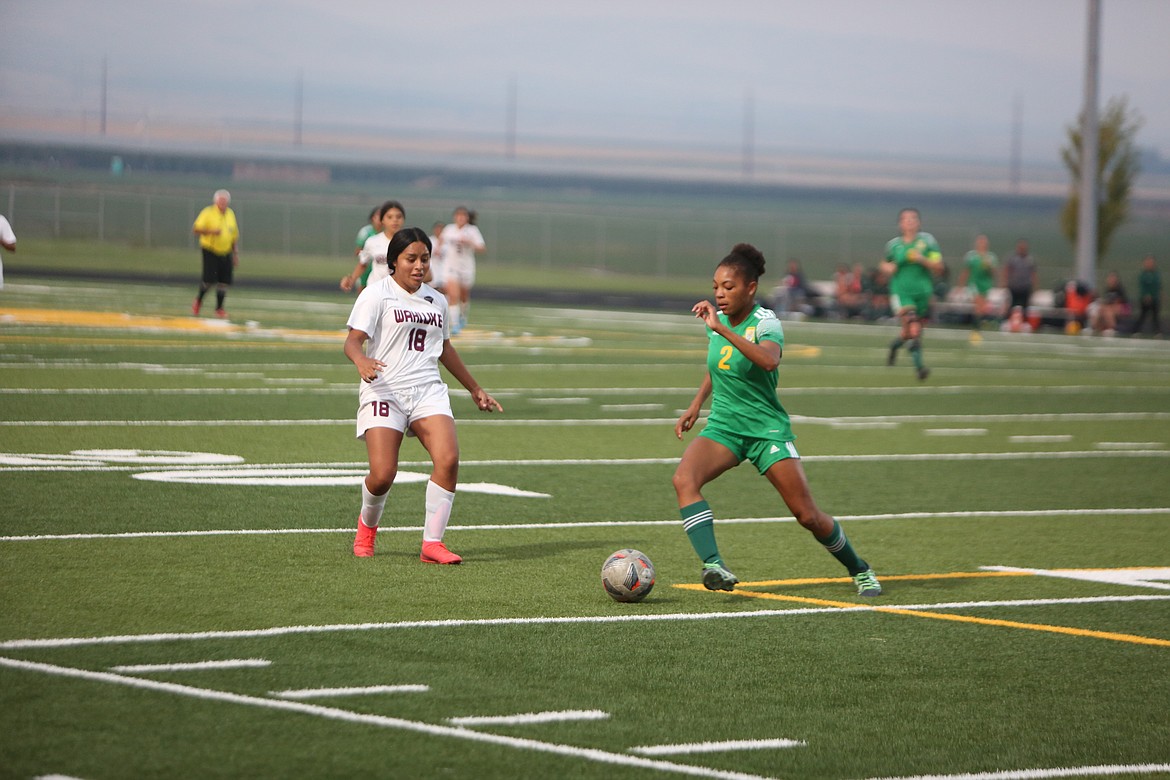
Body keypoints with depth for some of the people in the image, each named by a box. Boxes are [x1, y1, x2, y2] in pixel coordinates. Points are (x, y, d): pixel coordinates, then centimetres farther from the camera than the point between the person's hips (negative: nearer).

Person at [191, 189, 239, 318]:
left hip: (226, 253, 5)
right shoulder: (208, 213, -6)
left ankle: (219, 308, 9)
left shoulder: (230, 214, 11)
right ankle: (198, 302, 14)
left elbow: (234, 235, 18)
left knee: (224, 282, -1)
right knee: (209, 280, -11)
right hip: (210, 252, -5)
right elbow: (196, 229, -12)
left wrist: (236, 254, 15)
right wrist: (211, 231, -26)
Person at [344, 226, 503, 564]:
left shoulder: (437, 301, 17)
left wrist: (474, 389, 38)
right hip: (384, 392, -4)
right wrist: (362, 362, -34)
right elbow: (353, 341, -11)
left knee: (448, 459, -19)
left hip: (428, 391, 5)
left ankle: (432, 543, -11)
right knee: (383, 474, -15)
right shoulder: (376, 294, -1)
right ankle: (367, 526, 19)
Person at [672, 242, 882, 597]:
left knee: (808, 516, -1)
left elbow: (769, 360, -41)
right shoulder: (717, 319, 3)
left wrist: (723, 330, -43)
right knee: (684, 479, -26)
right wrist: (696, 405, 16)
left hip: (766, 428, -5)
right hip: (723, 426, 5)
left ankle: (859, 570, 25)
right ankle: (713, 566, -36)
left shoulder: (765, 323, -16)